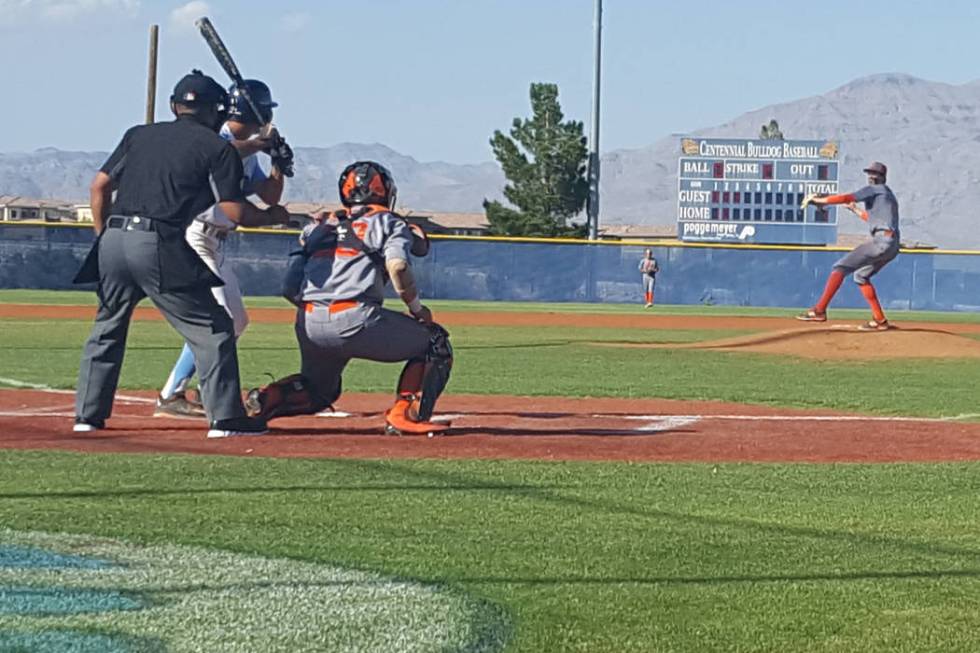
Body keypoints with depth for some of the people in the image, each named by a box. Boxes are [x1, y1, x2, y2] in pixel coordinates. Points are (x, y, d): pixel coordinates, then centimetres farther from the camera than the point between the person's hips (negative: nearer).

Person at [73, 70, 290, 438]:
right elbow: (233, 213, -3)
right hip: (162, 249, -5)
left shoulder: (139, 135, 19)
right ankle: (226, 418, -3)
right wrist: (271, 216, 15)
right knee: (212, 329, 2)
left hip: (114, 240, 5)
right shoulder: (218, 148, 5)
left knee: (107, 329, 20)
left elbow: (100, 186, 14)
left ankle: (88, 415, 21)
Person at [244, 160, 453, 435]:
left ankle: (266, 399, 1)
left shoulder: (321, 224, 26)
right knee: (435, 341, 12)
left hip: (307, 323, 6)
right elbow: (397, 266, -7)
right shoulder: (388, 222, 10)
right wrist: (417, 309, 4)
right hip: (354, 320, -6)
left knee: (319, 389, 30)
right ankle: (405, 414, -4)